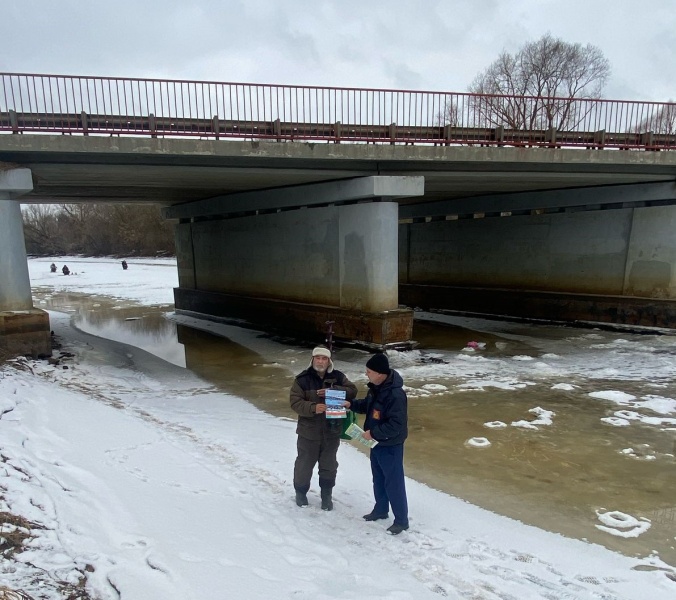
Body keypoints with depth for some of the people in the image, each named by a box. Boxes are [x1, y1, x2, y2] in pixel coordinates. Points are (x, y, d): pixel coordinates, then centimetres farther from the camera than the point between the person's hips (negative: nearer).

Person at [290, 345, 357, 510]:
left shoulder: (338, 376, -4)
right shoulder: (303, 379, -11)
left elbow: (352, 391, -7)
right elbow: (295, 401, -15)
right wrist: (313, 408, -32)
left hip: (332, 431, 2)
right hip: (309, 431, -2)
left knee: (329, 465, 16)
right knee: (304, 463, 14)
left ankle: (327, 495, 34)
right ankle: (301, 492, 38)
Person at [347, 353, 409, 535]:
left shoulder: (396, 394, -30)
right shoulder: (375, 387, -1)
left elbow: (396, 425, -29)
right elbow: (367, 405, 16)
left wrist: (373, 433, -22)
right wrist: (351, 404, -1)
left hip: (390, 446, -9)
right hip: (377, 443, 9)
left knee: (393, 482, 4)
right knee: (378, 479, 22)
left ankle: (401, 520, 19)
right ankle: (380, 510, 41)